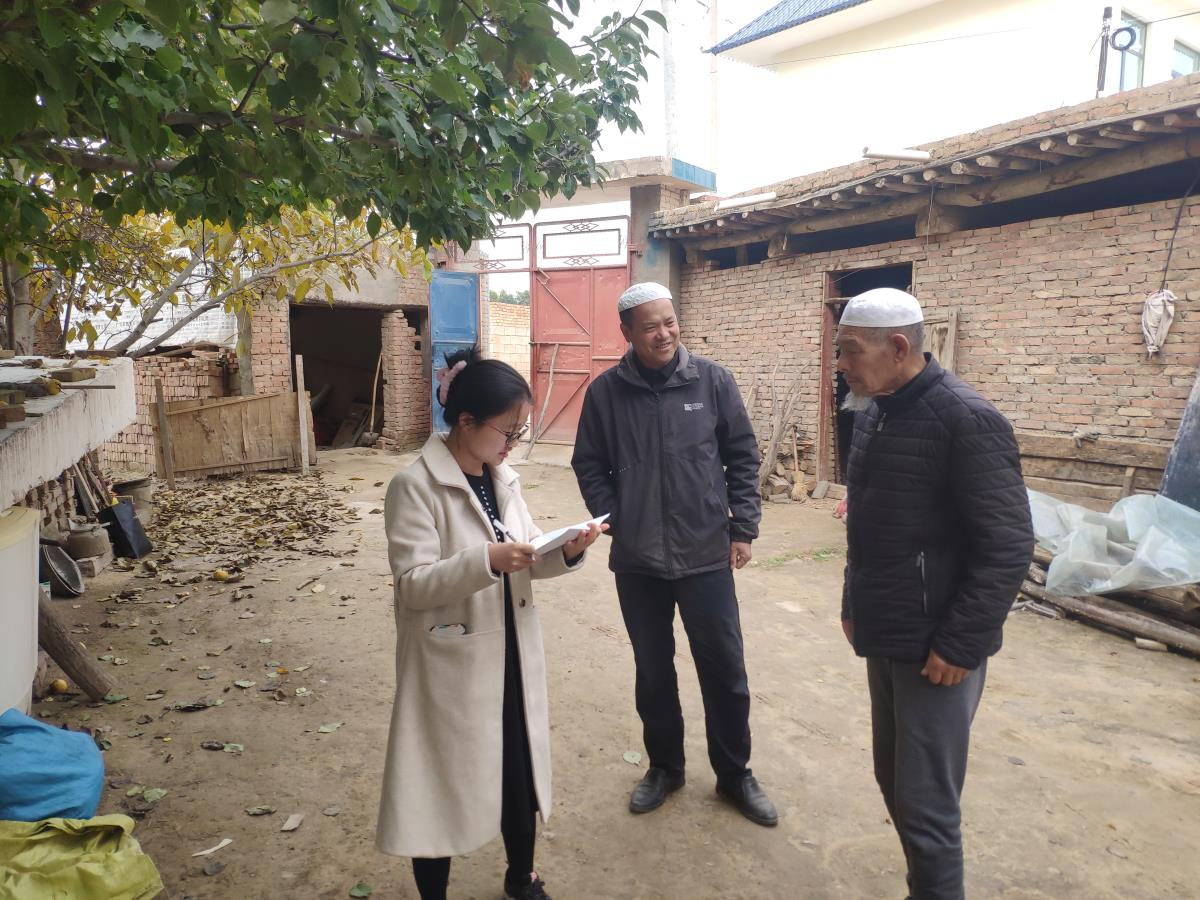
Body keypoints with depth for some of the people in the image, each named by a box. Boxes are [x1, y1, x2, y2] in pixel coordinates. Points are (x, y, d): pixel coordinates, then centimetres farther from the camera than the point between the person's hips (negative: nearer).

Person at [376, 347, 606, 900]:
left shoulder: (504, 480, 5)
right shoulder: (414, 486, -17)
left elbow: (525, 559, 9)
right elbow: (412, 583, -21)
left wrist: (566, 553, -11)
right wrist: (486, 560, -34)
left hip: (510, 656, 7)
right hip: (452, 666, -6)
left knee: (520, 774, 20)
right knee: (442, 786, 10)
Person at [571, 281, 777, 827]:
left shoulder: (712, 381, -3)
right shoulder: (606, 391, -3)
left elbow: (742, 456, 2)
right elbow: (589, 466, 4)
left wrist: (743, 527, -2)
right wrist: (612, 522, -6)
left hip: (707, 556, 0)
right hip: (637, 562, 1)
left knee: (725, 669, 9)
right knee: (652, 671, 16)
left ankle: (734, 774, 31)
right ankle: (664, 766, 37)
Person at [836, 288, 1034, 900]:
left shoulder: (966, 420, -18)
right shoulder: (873, 412, 8)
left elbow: (1008, 547, -19)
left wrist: (960, 645, -18)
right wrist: (854, 605, 17)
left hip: (936, 648, -8)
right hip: (884, 639, 8)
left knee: (925, 803, 1)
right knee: (894, 781, 19)